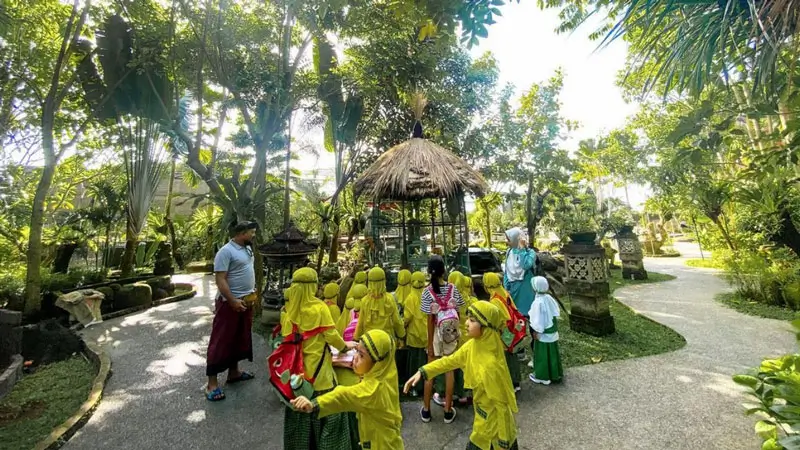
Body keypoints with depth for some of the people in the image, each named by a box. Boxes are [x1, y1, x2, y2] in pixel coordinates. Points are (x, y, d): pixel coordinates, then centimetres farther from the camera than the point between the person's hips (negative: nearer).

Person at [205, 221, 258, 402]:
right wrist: (233, 301, -24)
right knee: (221, 341, 1)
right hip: (230, 303, -9)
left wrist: (252, 292, 15)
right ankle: (212, 383, 12)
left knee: (240, 338, 17)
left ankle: (233, 372, 32)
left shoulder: (247, 248, 9)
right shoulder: (226, 251, -18)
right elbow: (220, 280, -21)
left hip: (246, 301, 9)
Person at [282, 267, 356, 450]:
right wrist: (344, 346, 5)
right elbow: (331, 335, -12)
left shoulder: (288, 308, -4)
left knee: (298, 413, 20)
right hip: (317, 368, -5)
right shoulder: (319, 307, -16)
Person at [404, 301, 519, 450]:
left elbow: (501, 402, -23)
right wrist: (423, 372, -6)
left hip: (494, 420, -7)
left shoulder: (492, 364, -33)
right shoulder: (472, 345, -11)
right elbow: (450, 360, 0)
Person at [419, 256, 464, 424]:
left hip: (437, 334, -2)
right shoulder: (453, 288, -8)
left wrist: (429, 343, -6)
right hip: (451, 334, 2)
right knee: (449, 371, 13)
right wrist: (457, 333, 11)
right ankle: (448, 411, 25)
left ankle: (426, 410, 27)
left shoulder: (428, 291, -17)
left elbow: (430, 320, -14)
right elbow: (457, 314, -2)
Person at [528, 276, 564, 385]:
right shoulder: (549, 298, -4)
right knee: (552, 353, 20)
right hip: (553, 332, 7)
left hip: (543, 333, -7)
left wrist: (536, 332, -9)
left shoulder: (538, 302, -26)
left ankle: (542, 376, 21)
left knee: (542, 355, 8)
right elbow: (557, 313, 8)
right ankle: (555, 374, 33)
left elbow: (538, 320, -21)